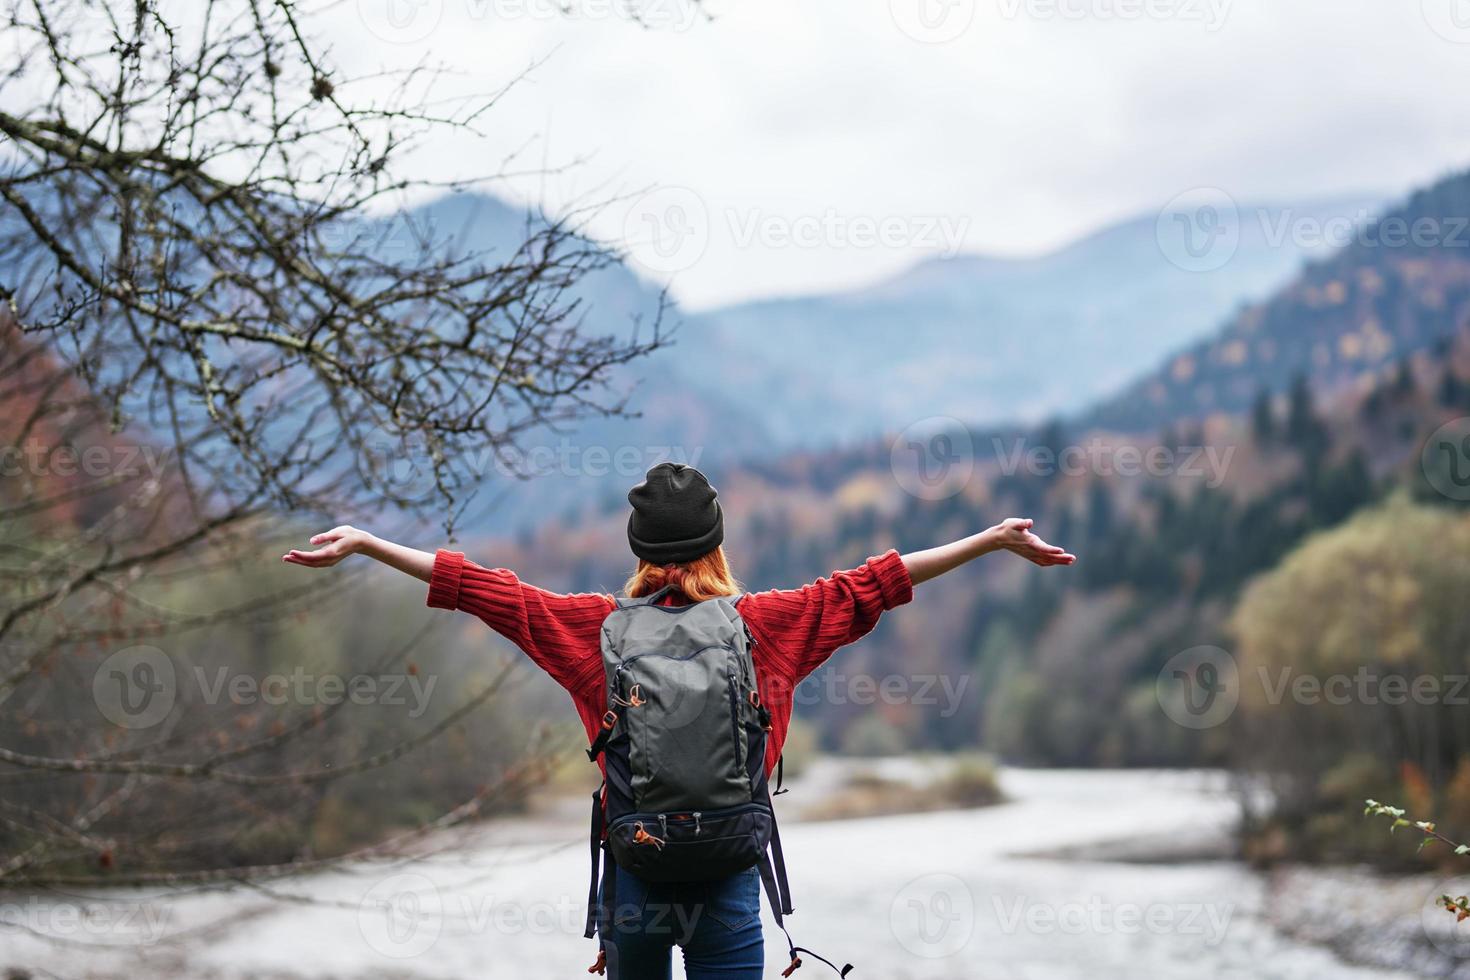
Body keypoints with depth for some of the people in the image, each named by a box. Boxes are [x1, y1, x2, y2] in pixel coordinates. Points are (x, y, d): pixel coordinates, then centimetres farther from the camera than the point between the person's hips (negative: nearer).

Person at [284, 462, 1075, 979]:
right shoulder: (767, 625, -4)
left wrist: (363, 544, 11)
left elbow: (482, 590, 3)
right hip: (731, 873, -1)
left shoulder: (598, 628, -2)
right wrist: (994, 540, 8)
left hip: (633, 867, 1)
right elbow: (871, 586, 1)